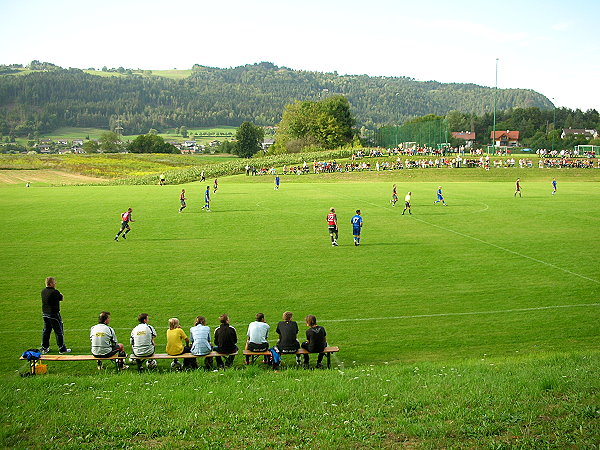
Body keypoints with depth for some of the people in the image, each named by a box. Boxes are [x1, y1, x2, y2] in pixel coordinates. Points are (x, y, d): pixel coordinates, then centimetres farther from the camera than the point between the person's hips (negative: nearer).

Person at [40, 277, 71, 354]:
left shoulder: (43, 291, 2)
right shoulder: (54, 292, -21)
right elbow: (61, 298, -8)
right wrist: (60, 294, 9)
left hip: (45, 314, 7)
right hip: (54, 314, -7)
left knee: (46, 331, 18)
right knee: (59, 332, 3)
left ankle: (44, 348, 25)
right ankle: (62, 349, 8)